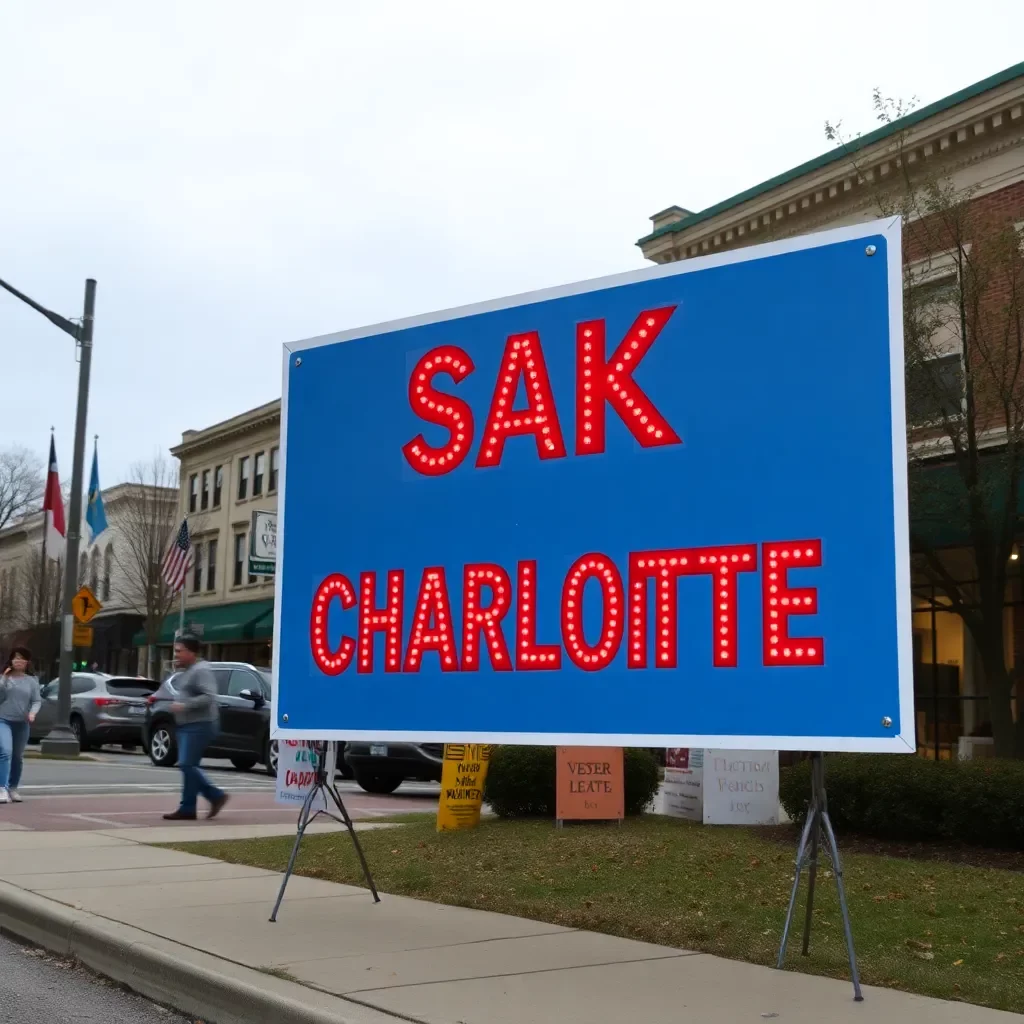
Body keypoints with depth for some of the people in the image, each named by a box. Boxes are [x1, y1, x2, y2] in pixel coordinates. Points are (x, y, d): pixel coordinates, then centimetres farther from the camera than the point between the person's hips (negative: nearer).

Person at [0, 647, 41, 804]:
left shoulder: (32, 681, 5)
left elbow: (37, 700, 3)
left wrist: (32, 713, -16)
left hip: (22, 723, 3)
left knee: (18, 757, 12)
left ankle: (13, 788, 27)